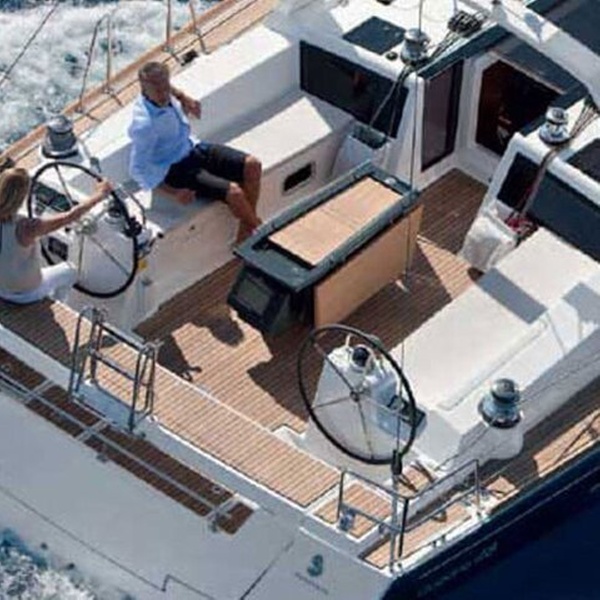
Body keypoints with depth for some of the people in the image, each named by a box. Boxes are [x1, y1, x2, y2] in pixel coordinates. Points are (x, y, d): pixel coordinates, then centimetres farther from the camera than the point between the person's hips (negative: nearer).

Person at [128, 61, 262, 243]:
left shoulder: (165, 96, -9)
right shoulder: (145, 125, -31)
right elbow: (138, 169, -24)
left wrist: (183, 98, 3)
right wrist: (173, 193, -24)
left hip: (192, 148, 9)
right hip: (175, 170, -9)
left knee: (252, 165, -5)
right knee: (233, 192, -24)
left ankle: (245, 232, 5)